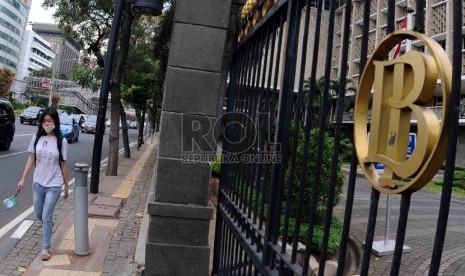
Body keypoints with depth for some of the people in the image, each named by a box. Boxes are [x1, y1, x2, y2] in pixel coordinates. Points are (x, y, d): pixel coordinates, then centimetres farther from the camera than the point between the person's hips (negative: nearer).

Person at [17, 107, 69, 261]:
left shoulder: (61, 141, -9)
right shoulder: (36, 138, -1)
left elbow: (63, 165, -3)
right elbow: (31, 159, 5)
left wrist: (66, 186, 1)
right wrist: (23, 179, 3)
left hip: (54, 185, -4)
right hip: (38, 183, 4)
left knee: (46, 217, -1)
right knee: (38, 215, 16)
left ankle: (46, 248, 12)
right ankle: (49, 227, 48)